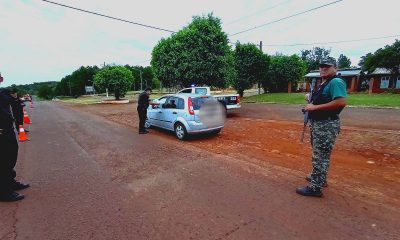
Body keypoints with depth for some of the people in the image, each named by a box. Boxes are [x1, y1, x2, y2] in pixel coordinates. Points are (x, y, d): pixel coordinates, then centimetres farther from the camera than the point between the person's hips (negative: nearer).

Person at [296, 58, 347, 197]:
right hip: (317, 123, 10)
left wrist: (315, 107, -24)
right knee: (319, 154, 21)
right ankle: (319, 178, 37)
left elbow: (341, 102, -27)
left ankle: (315, 187, 5)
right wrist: (311, 102, 7)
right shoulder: (323, 84, 16)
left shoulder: (336, 82, -14)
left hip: (327, 125, -10)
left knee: (320, 157, -4)